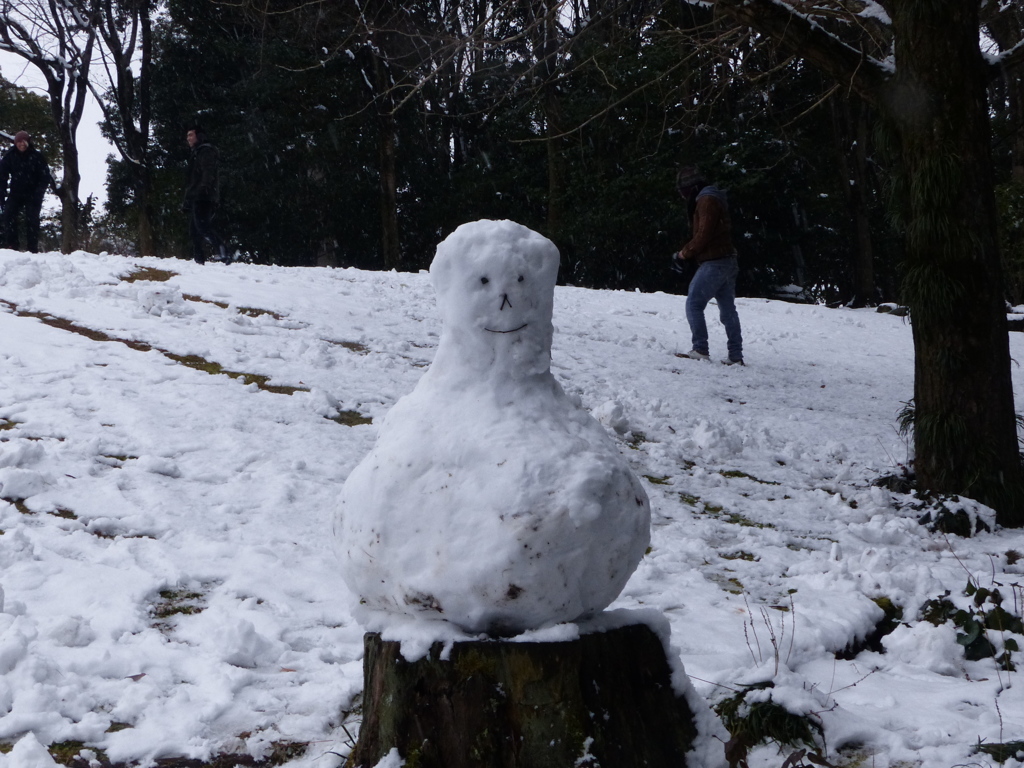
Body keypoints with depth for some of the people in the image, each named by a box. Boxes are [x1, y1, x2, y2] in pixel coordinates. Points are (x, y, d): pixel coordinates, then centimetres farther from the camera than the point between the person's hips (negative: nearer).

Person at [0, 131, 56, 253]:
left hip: (32, 195, -2)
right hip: (15, 194, 2)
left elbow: (45, 177, -6)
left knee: (32, 220, -9)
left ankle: (33, 249, -6)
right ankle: (11, 246, -11)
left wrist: (38, 194, -17)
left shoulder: (36, 156, -7)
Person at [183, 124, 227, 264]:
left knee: (202, 225, -25)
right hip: (195, 198, 10)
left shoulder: (206, 151, -1)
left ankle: (220, 251, -31)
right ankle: (199, 260, 6)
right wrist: (187, 200, 28)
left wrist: (205, 186, -36)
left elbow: (208, 171, -19)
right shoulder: (195, 154, 28)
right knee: (194, 231, 6)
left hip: (204, 197, -10)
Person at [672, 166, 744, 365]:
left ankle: (700, 349, -12)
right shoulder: (713, 199, 20)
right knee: (728, 309, 9)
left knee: (694, 304, -8)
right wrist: (689, 253, 7)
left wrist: (684, 253, -7)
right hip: (728, 262, 10)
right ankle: (735, 356, 9)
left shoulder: (707, 201, -12)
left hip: (714, 264, -10)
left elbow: (703, 235, -19)